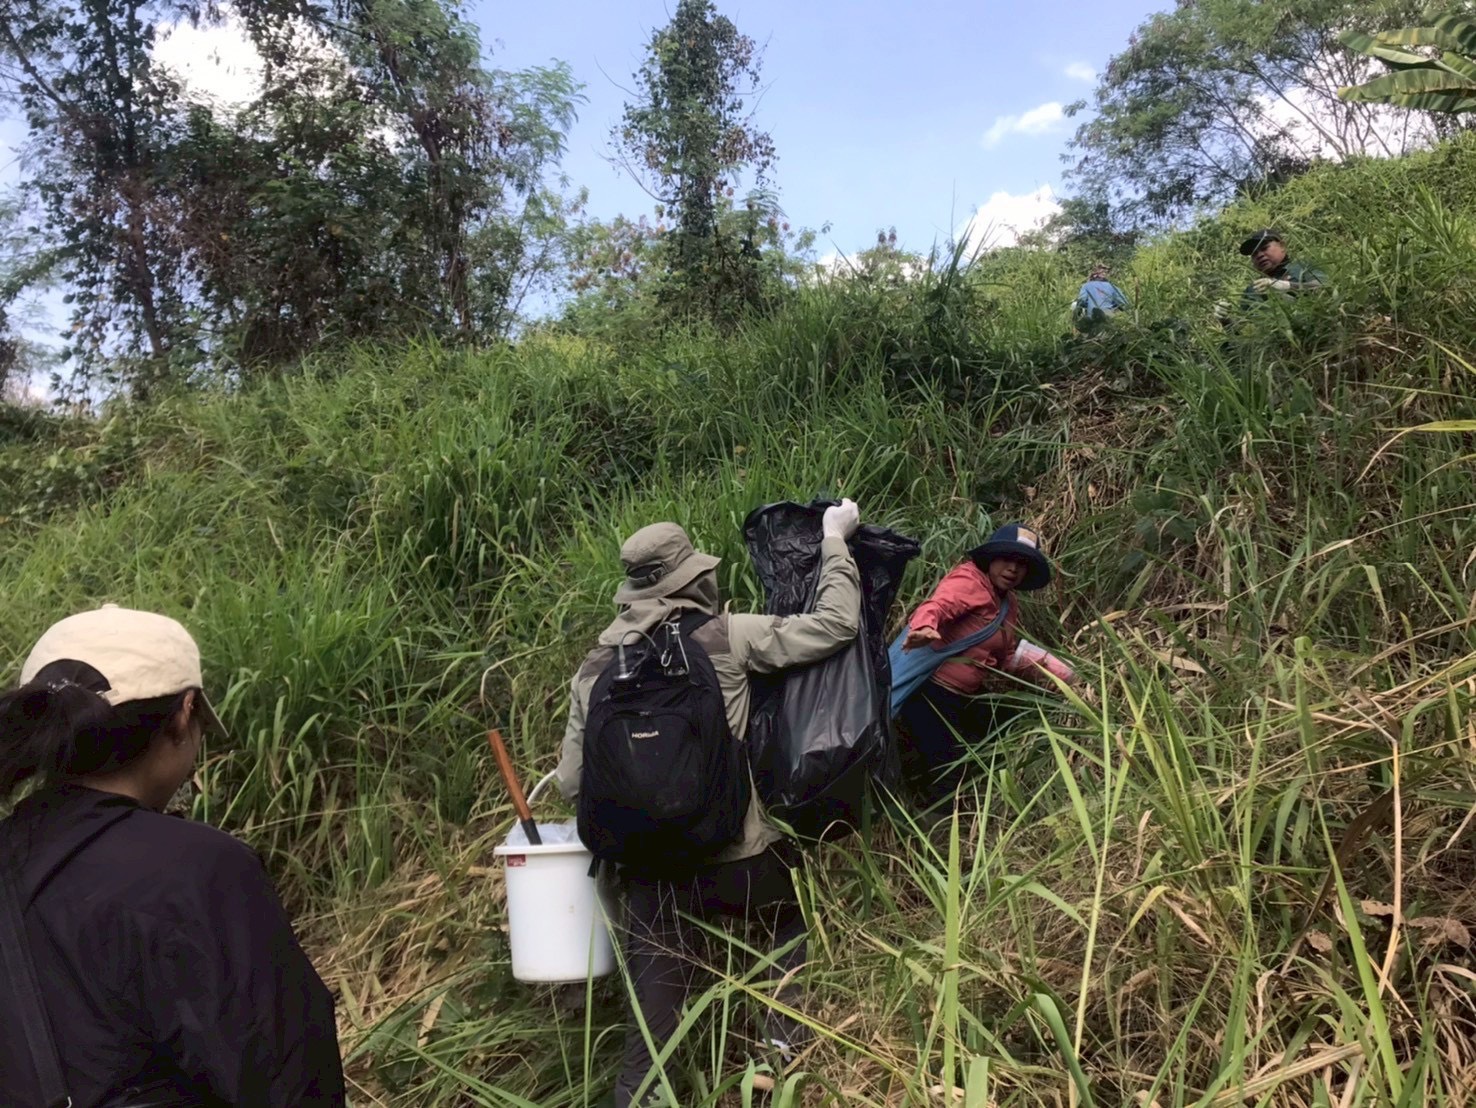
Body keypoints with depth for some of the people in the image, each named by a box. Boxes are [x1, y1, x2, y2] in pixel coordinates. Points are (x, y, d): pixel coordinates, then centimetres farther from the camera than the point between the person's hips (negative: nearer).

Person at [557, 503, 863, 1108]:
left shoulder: (595, 668, 1)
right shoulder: (724, 637, -9)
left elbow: (572, 782, 4)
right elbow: (834, 625, -6)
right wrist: (835, 539, 6)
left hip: (645, 868, 3)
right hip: (735, 854, -2)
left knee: (652, 1001, 16)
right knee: (796, 920, 29)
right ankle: (789, 1044, 25)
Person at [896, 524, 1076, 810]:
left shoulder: (1008, 602, 16)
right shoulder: (969, 581, -13)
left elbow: (1004, 658, 19)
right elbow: (936, 605, -34)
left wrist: (1039, 667, 1)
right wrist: (924, 628, -56)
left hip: (962, 697, 10)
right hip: (930, 690, -10)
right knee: (946, 778, -8)